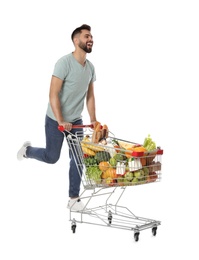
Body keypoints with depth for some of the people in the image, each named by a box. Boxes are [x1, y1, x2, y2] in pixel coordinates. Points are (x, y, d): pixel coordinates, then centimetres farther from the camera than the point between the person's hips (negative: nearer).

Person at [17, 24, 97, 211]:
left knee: (78, 158, 2)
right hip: (56, 120, -6)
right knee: (52, 157, 5)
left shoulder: (90, 67, 2)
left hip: (76, 120, 6)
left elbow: (90, 96, 9)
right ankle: (28, 150, 35)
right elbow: (53, 94, -22)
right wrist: (60, 121, -25)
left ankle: (74, 198, 12)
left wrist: (93, 120, 1)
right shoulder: (64, 62, -20)